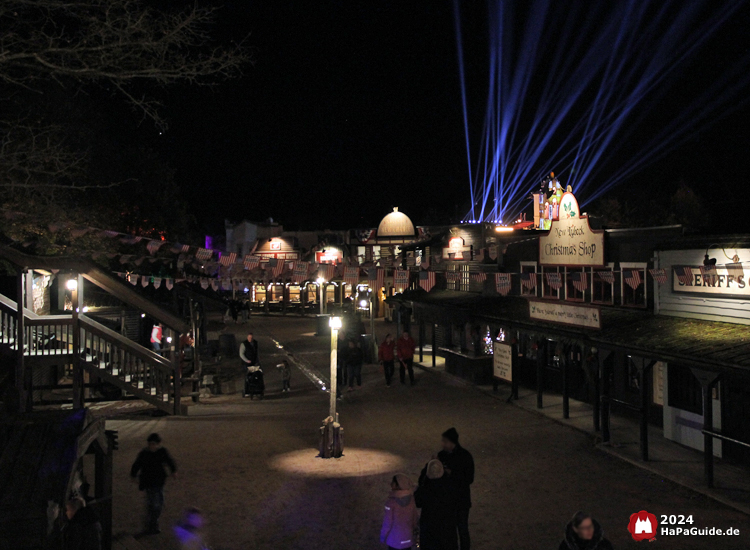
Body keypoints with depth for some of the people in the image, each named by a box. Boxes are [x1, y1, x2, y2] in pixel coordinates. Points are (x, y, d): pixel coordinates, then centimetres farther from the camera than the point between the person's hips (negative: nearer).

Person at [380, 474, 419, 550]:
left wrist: (383, 535, 0)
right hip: (407, 538, 4)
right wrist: (413, 529, 19)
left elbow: (387, 522, -15)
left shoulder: (391, 502, -23)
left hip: (394, 539, -4)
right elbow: (415, 518, 1)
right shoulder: (411, 500, -10)